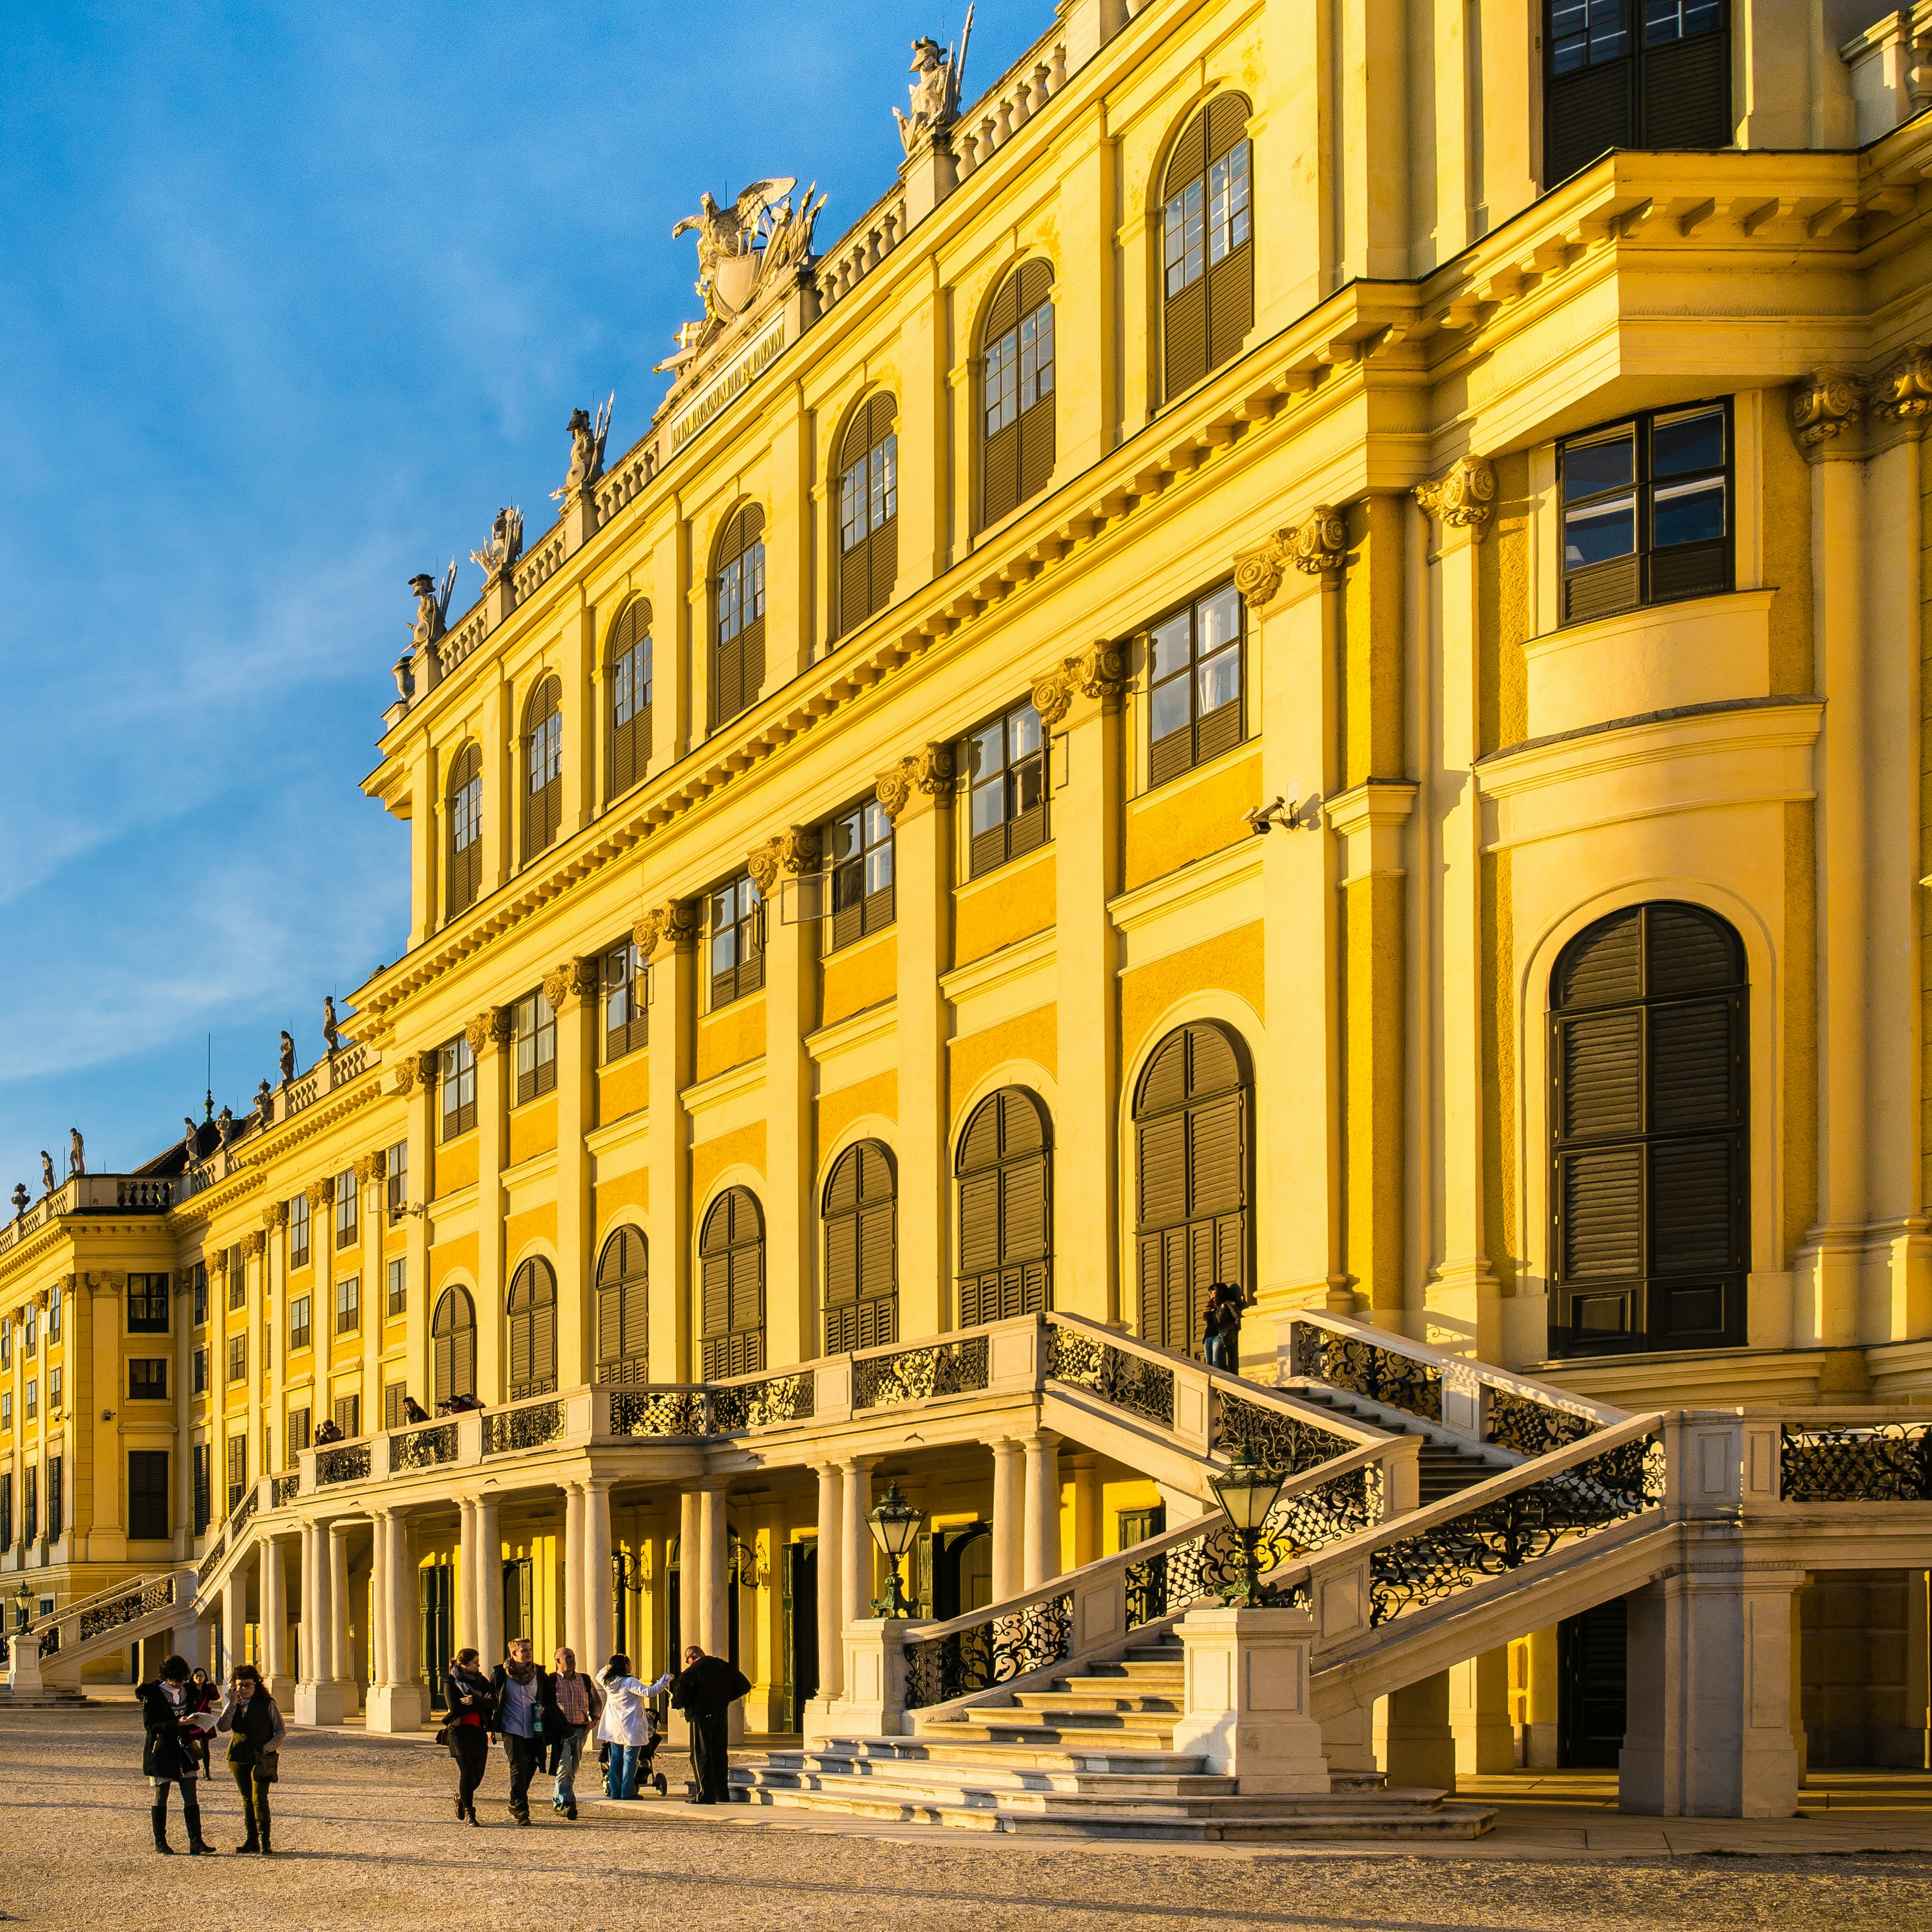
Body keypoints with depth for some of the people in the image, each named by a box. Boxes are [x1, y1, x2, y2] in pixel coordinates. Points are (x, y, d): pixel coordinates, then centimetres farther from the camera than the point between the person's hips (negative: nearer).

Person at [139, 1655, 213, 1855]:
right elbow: (151, 1726, -15)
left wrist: (196, 1723, -4)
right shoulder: (153, 1695, -10)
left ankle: (196, 1842, -3)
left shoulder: (188, 1692, 8)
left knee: (191, 1798, -1)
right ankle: (160, 1842, 14)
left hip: (185, 1750, 5)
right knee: (161, 1797, 5)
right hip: (162, 1752, -5)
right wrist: (177, 1724, -25)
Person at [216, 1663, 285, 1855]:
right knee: (247, 1799, 9)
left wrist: (268, 1748, -14)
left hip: (262, 1759, -5)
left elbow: (281, 1731, 0)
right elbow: (222, 1727, -8)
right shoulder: (232, 1706, 9)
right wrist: (233, 1704, -13)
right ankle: (252, 1839, 16)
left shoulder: (267, 1704, -2)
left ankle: (264, 1841, -13)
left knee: (259, 1799, -13)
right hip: (239, 1758, 5)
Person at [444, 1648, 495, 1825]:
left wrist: (475, 1701, -19)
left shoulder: (481, 1681, 11)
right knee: (467, 1771, -12)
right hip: (459, 1730, -5)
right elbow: (455, 1707, -13)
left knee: (479, 1772, 6)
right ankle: (469, 1812, -8)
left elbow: (494, 1704, -2)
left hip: (479, 1731, 5)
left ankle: (462, 1797, 35)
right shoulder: (451, 1682, 0)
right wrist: (482, 1703, -7)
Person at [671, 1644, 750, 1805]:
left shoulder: (693, 1671, -10)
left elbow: (682, 1695, -16)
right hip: (722, 1714, 6)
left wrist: (678, 1704, 7)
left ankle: (706, 1795, -8)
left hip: (701, 1714, -6)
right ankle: (722, 1793, 15)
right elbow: (744, 1686, 13)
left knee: (701, 1755, -2)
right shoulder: (724, 1667, 9)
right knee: (720, 1754, 13)